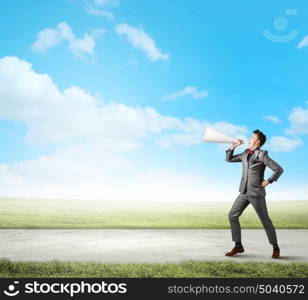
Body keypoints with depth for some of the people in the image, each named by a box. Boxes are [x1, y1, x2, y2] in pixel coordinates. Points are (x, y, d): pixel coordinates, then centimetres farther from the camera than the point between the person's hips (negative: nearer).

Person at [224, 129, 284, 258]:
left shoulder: (262, 155, -11)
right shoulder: (245, 154, 12)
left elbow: (279, 170, -14)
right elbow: (229, 159, 17)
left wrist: (267, 182, -13)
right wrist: (233, 146, 4)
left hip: (256, 193, -7)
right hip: (244, 192, 7)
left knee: (265, 220, 0)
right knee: (233, 215, 0)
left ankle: (275, 247, 18)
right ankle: (238, 246, 7)